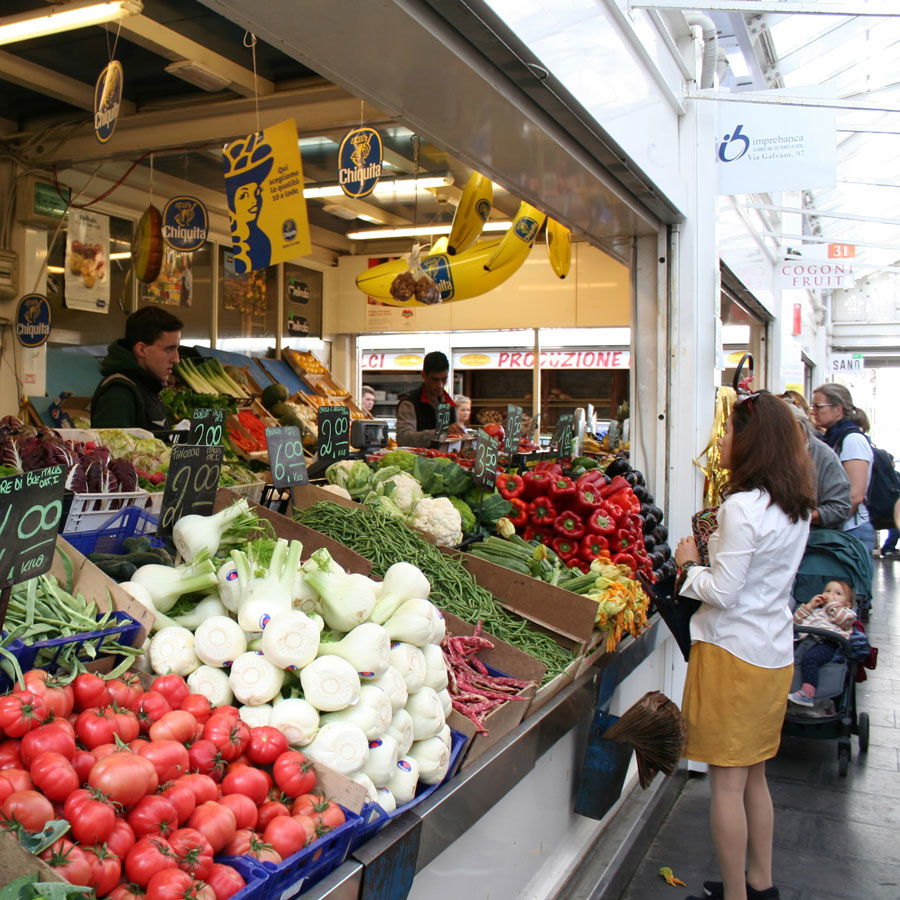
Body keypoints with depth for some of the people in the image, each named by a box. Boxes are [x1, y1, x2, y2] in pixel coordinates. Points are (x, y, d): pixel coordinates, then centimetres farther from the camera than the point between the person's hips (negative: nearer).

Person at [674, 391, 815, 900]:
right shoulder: (796, 507, 7)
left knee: (727, 781, 4)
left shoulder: (743, 506, -20)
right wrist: (713, 555, 11)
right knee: (755, 776, 20)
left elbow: (722, 592, -19)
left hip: (733, 652, -9)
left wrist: (689, 564, -3)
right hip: (775, 653, 9)